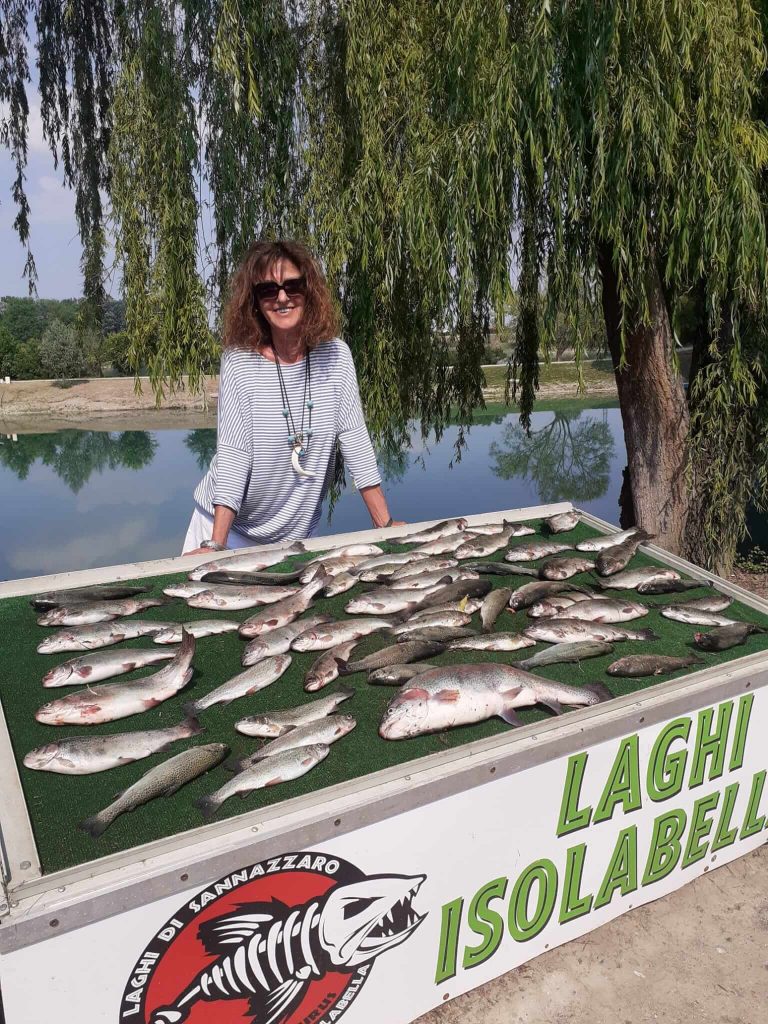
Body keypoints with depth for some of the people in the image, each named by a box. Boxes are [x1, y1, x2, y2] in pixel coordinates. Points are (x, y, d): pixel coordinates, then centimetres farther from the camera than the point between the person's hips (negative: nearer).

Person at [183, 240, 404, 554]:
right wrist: (216, 545, -24)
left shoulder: (336, 356, -8)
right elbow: (232, 453, -18)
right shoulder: (238, 362, -15)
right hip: (231, 526, -2)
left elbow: (355, 439, -7)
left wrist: (385, 524, -9)